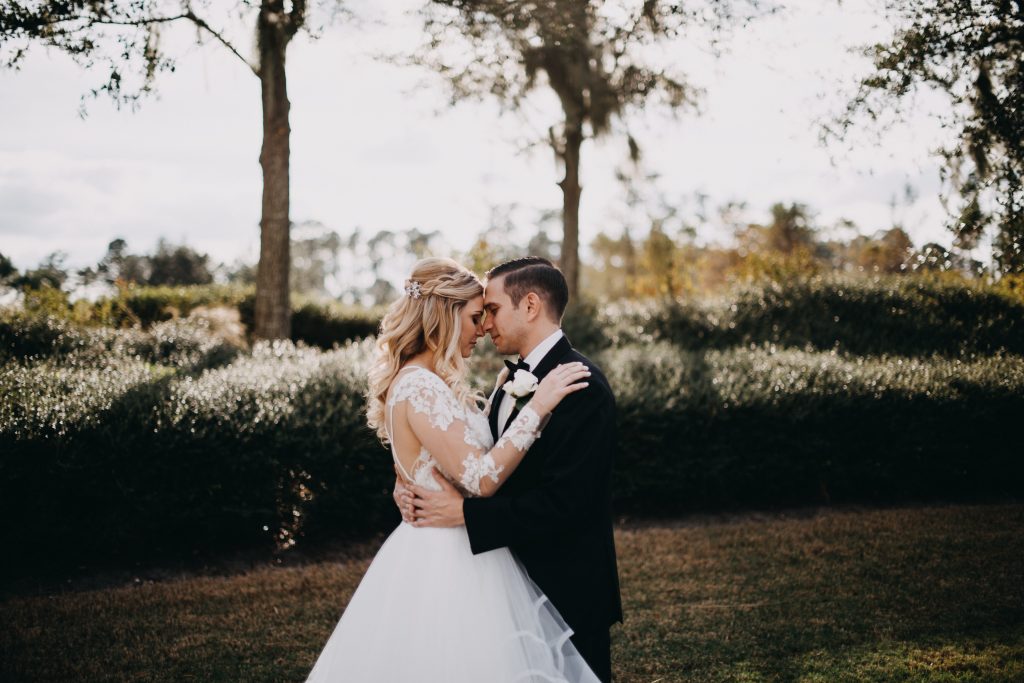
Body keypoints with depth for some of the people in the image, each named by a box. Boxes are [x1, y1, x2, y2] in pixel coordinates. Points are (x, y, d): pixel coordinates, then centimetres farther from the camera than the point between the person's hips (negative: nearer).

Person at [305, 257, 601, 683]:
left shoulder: (427, 382, 11)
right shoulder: (419, 387, -20)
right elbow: (480, 477, -24)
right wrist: (538, 405, -22)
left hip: (451, 555, 10)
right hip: (446, 563, -10)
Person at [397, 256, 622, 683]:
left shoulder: (581, 385, -20)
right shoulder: (512, 378, 10)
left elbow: (563, 502, -26)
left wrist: (466, 512, -24)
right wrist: (415, 488, -9)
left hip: (566, 593, -9)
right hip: (519, 582, 9)